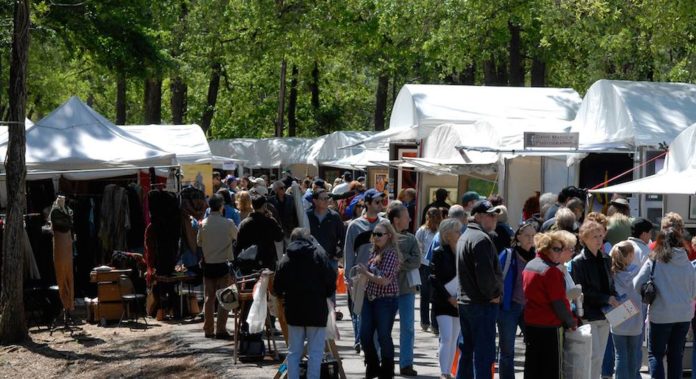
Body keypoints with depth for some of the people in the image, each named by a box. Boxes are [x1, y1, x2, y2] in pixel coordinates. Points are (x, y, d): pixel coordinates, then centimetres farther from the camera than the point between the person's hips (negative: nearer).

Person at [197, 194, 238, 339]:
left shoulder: (203, 224, -4)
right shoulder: (228, 223, -11)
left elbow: (199, 242, 7)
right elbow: (237, 237, 5)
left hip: (208, 265, 3)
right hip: (224, 263, -3)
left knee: (209, 297, 11)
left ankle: (208, 329, 14)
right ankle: (220, 329, -3)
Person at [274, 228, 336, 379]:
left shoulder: (285, 260, 3)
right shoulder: (319, 256, -5)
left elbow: (277, 289, 4)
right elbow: (331, 282, -6)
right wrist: (325, 294, 13)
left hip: (293, 311, 3)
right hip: (316, 310, -3)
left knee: (293, 352, 10)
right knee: (315, 352, 1)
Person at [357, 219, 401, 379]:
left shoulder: (391, 253, -14)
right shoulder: (374, 251, 7)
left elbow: (385, 280, -19)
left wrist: (366, 273, -10)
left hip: (386, 300, -7)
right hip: (370, 298, 7)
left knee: (383, 336, 2)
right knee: (365, 335, 8)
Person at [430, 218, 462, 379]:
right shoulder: (439, 253, -7)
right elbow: (434, 279, -11)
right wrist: (449, 298, -16)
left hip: (458, 302, 5)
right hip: (442, 301, -5)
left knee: (454, 340, 9)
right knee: (446, 338, -13)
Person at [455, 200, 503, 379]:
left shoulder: (464, 237, 18)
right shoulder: (481, 239, -15)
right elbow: (485, 274, -24)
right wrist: (494, 294, -9)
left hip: (465, 302, 10)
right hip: (483, 304, -10)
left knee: (467, 351, 15)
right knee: (484, 353, -8)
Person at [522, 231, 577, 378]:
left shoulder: (529, 266, 8)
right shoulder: (552, 271, -17)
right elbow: (558, 302, -17)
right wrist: (571, 322, -3)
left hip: (530, 323, 8)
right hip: (550, 327, -8)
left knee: (532, 367, 12)